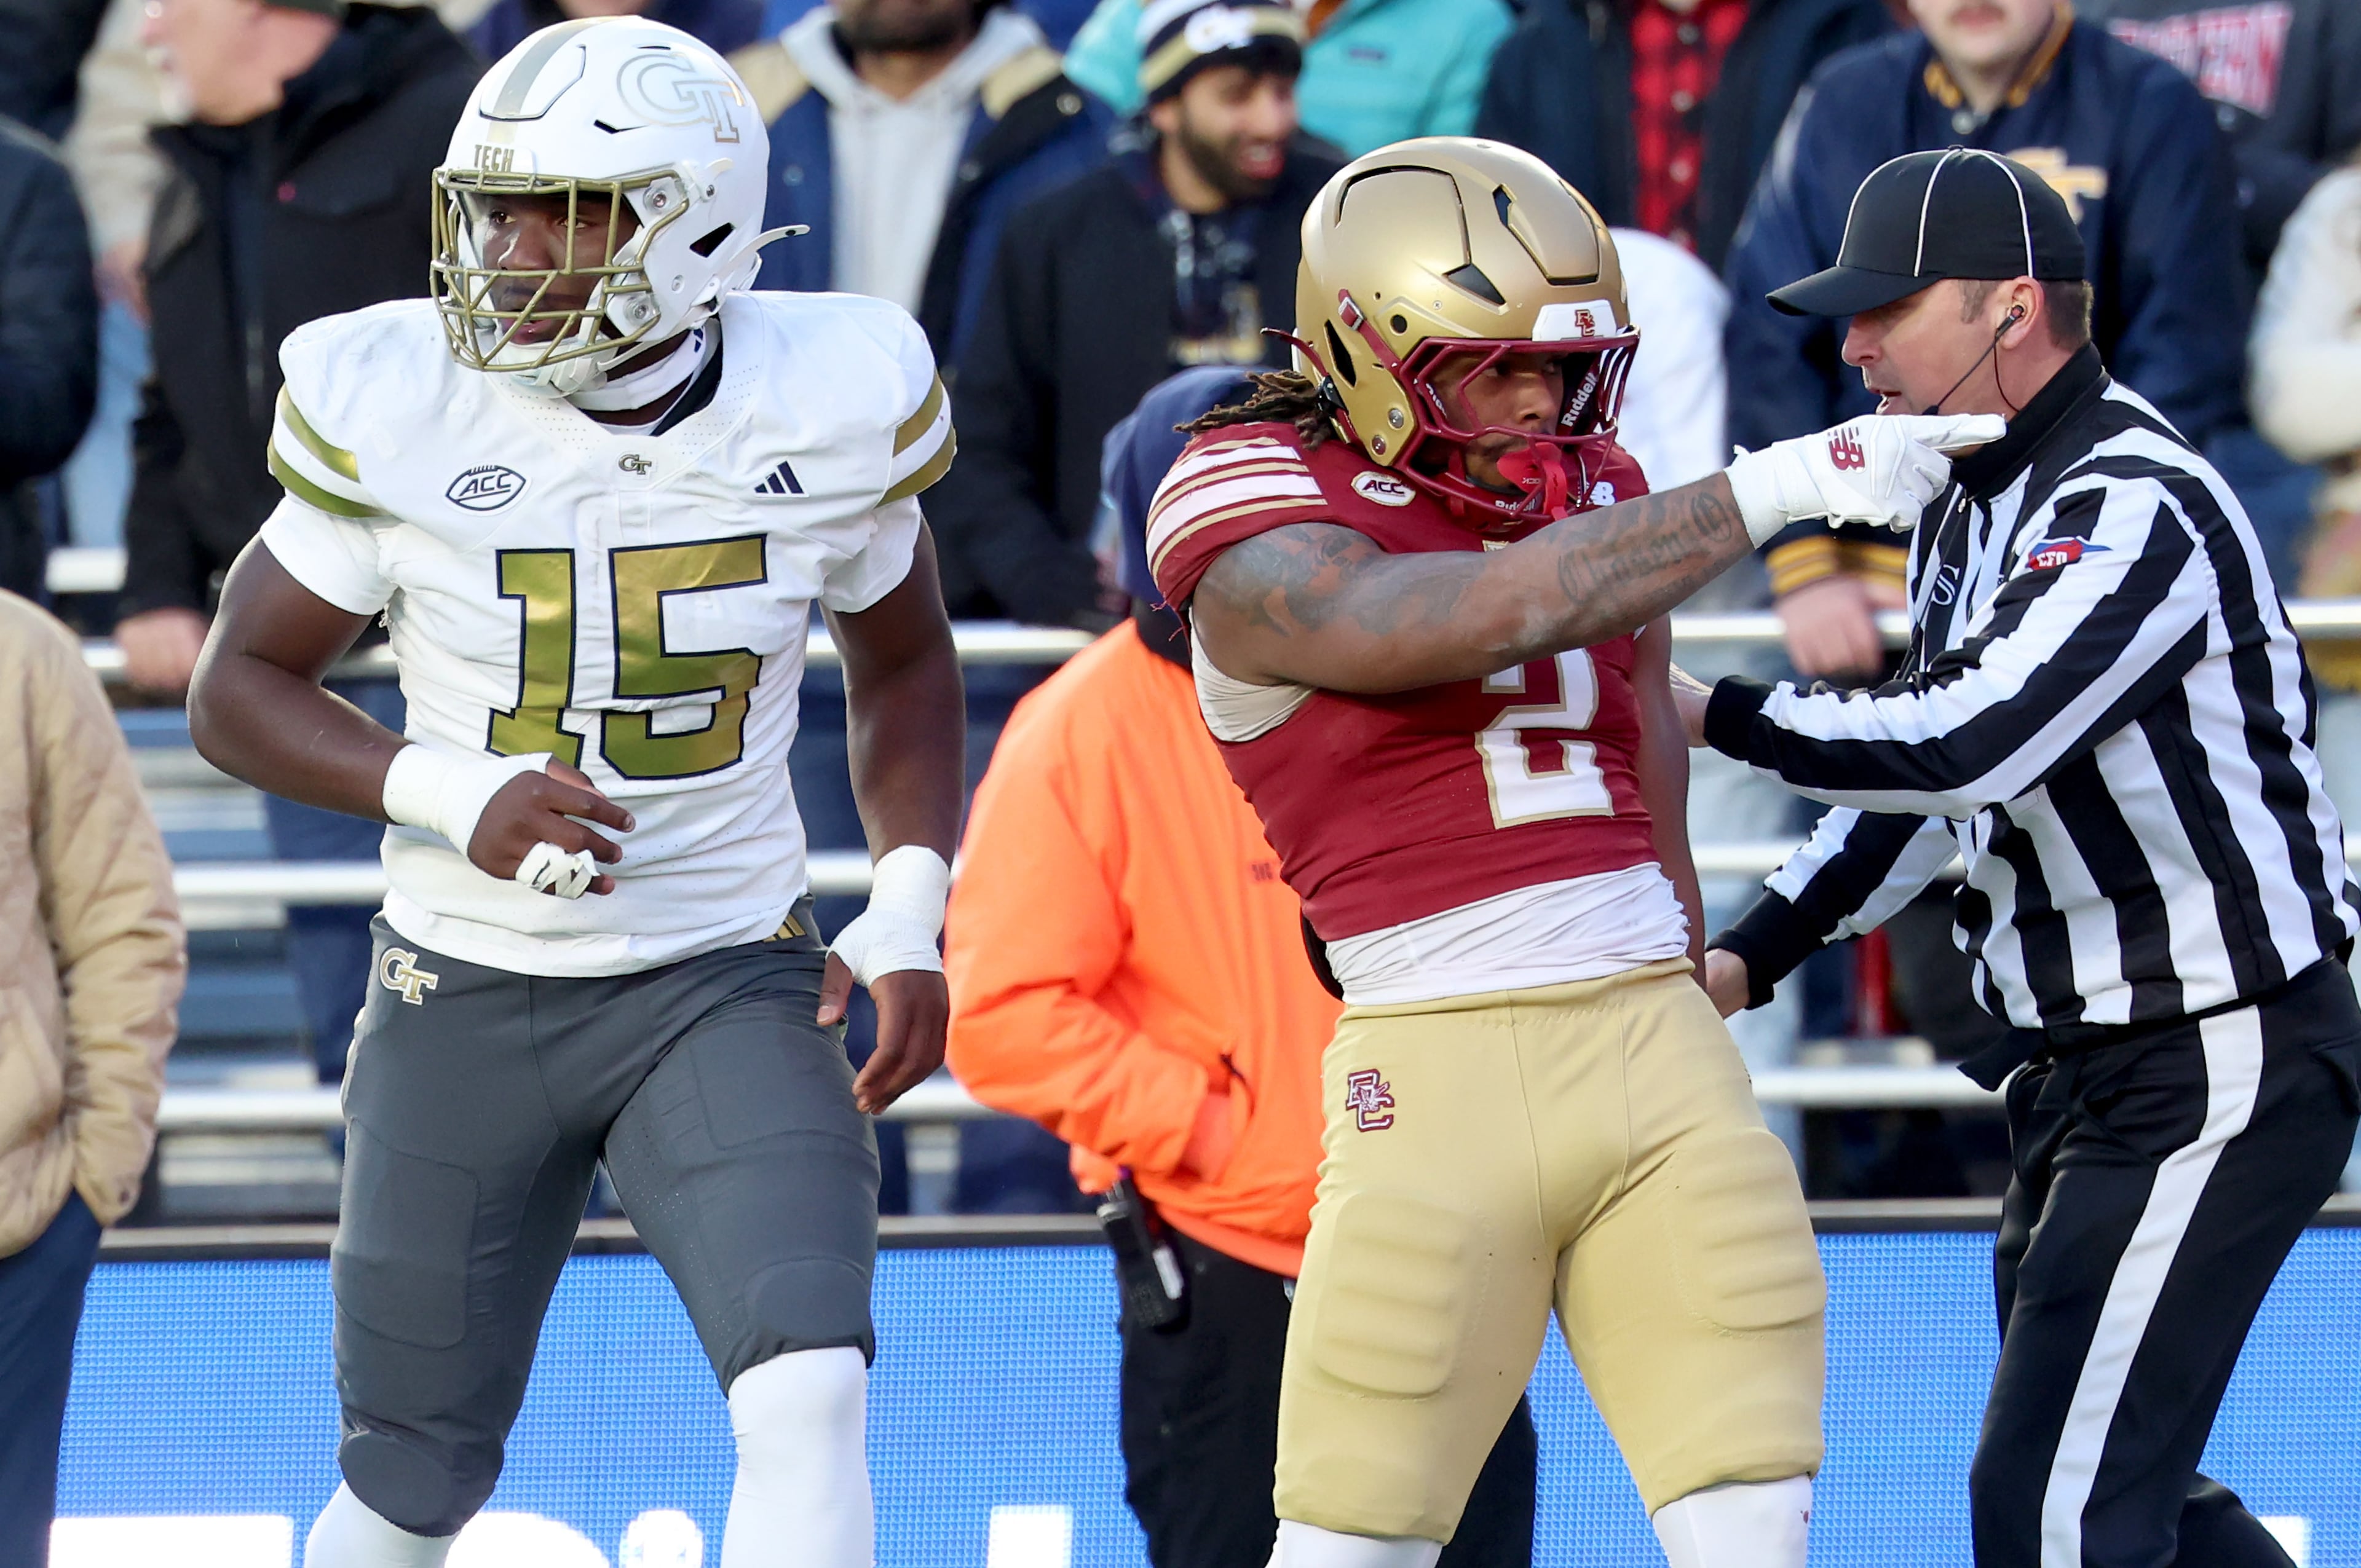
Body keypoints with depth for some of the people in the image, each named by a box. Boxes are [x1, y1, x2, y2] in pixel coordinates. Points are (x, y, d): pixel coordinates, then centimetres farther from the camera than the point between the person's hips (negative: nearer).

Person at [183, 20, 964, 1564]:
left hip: (728, 986, 0)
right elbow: (241, 687, -4)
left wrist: (909, 916, -4)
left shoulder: (827, 406, -9)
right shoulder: (402, 408, -12)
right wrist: (453, 797, -21)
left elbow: (904, 664, 10)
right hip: (466, 998, 1)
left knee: (809, 1400, -23)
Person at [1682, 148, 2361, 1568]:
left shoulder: (2133, 507, -21)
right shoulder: (1976, 503, 11)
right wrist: (1755, 953, 10)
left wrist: (1717, 717, -23)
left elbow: (1968, 747, -31)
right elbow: (1925, 772, 20)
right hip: (2086, 1071, 10)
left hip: (2222, 1077, -10)